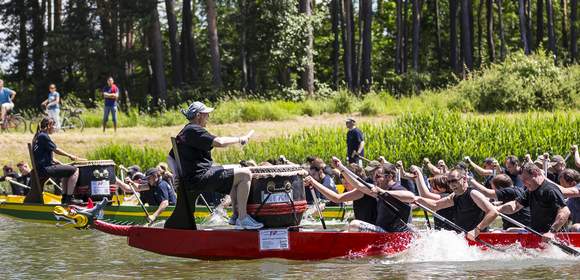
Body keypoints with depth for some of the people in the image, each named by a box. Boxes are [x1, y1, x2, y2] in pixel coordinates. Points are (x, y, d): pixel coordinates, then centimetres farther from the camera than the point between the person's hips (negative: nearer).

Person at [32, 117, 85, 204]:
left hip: (41, 168, 11)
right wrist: (70, 156, 0)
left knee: (67, 170, 30)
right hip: (45, 169, -11)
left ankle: (65, 197, 29)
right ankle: (69, 198, -12)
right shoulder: (43, 136, -13)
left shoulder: (38, 136, 18)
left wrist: (59, 163, 16)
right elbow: (56, 150, -12)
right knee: (74, 170, -14)